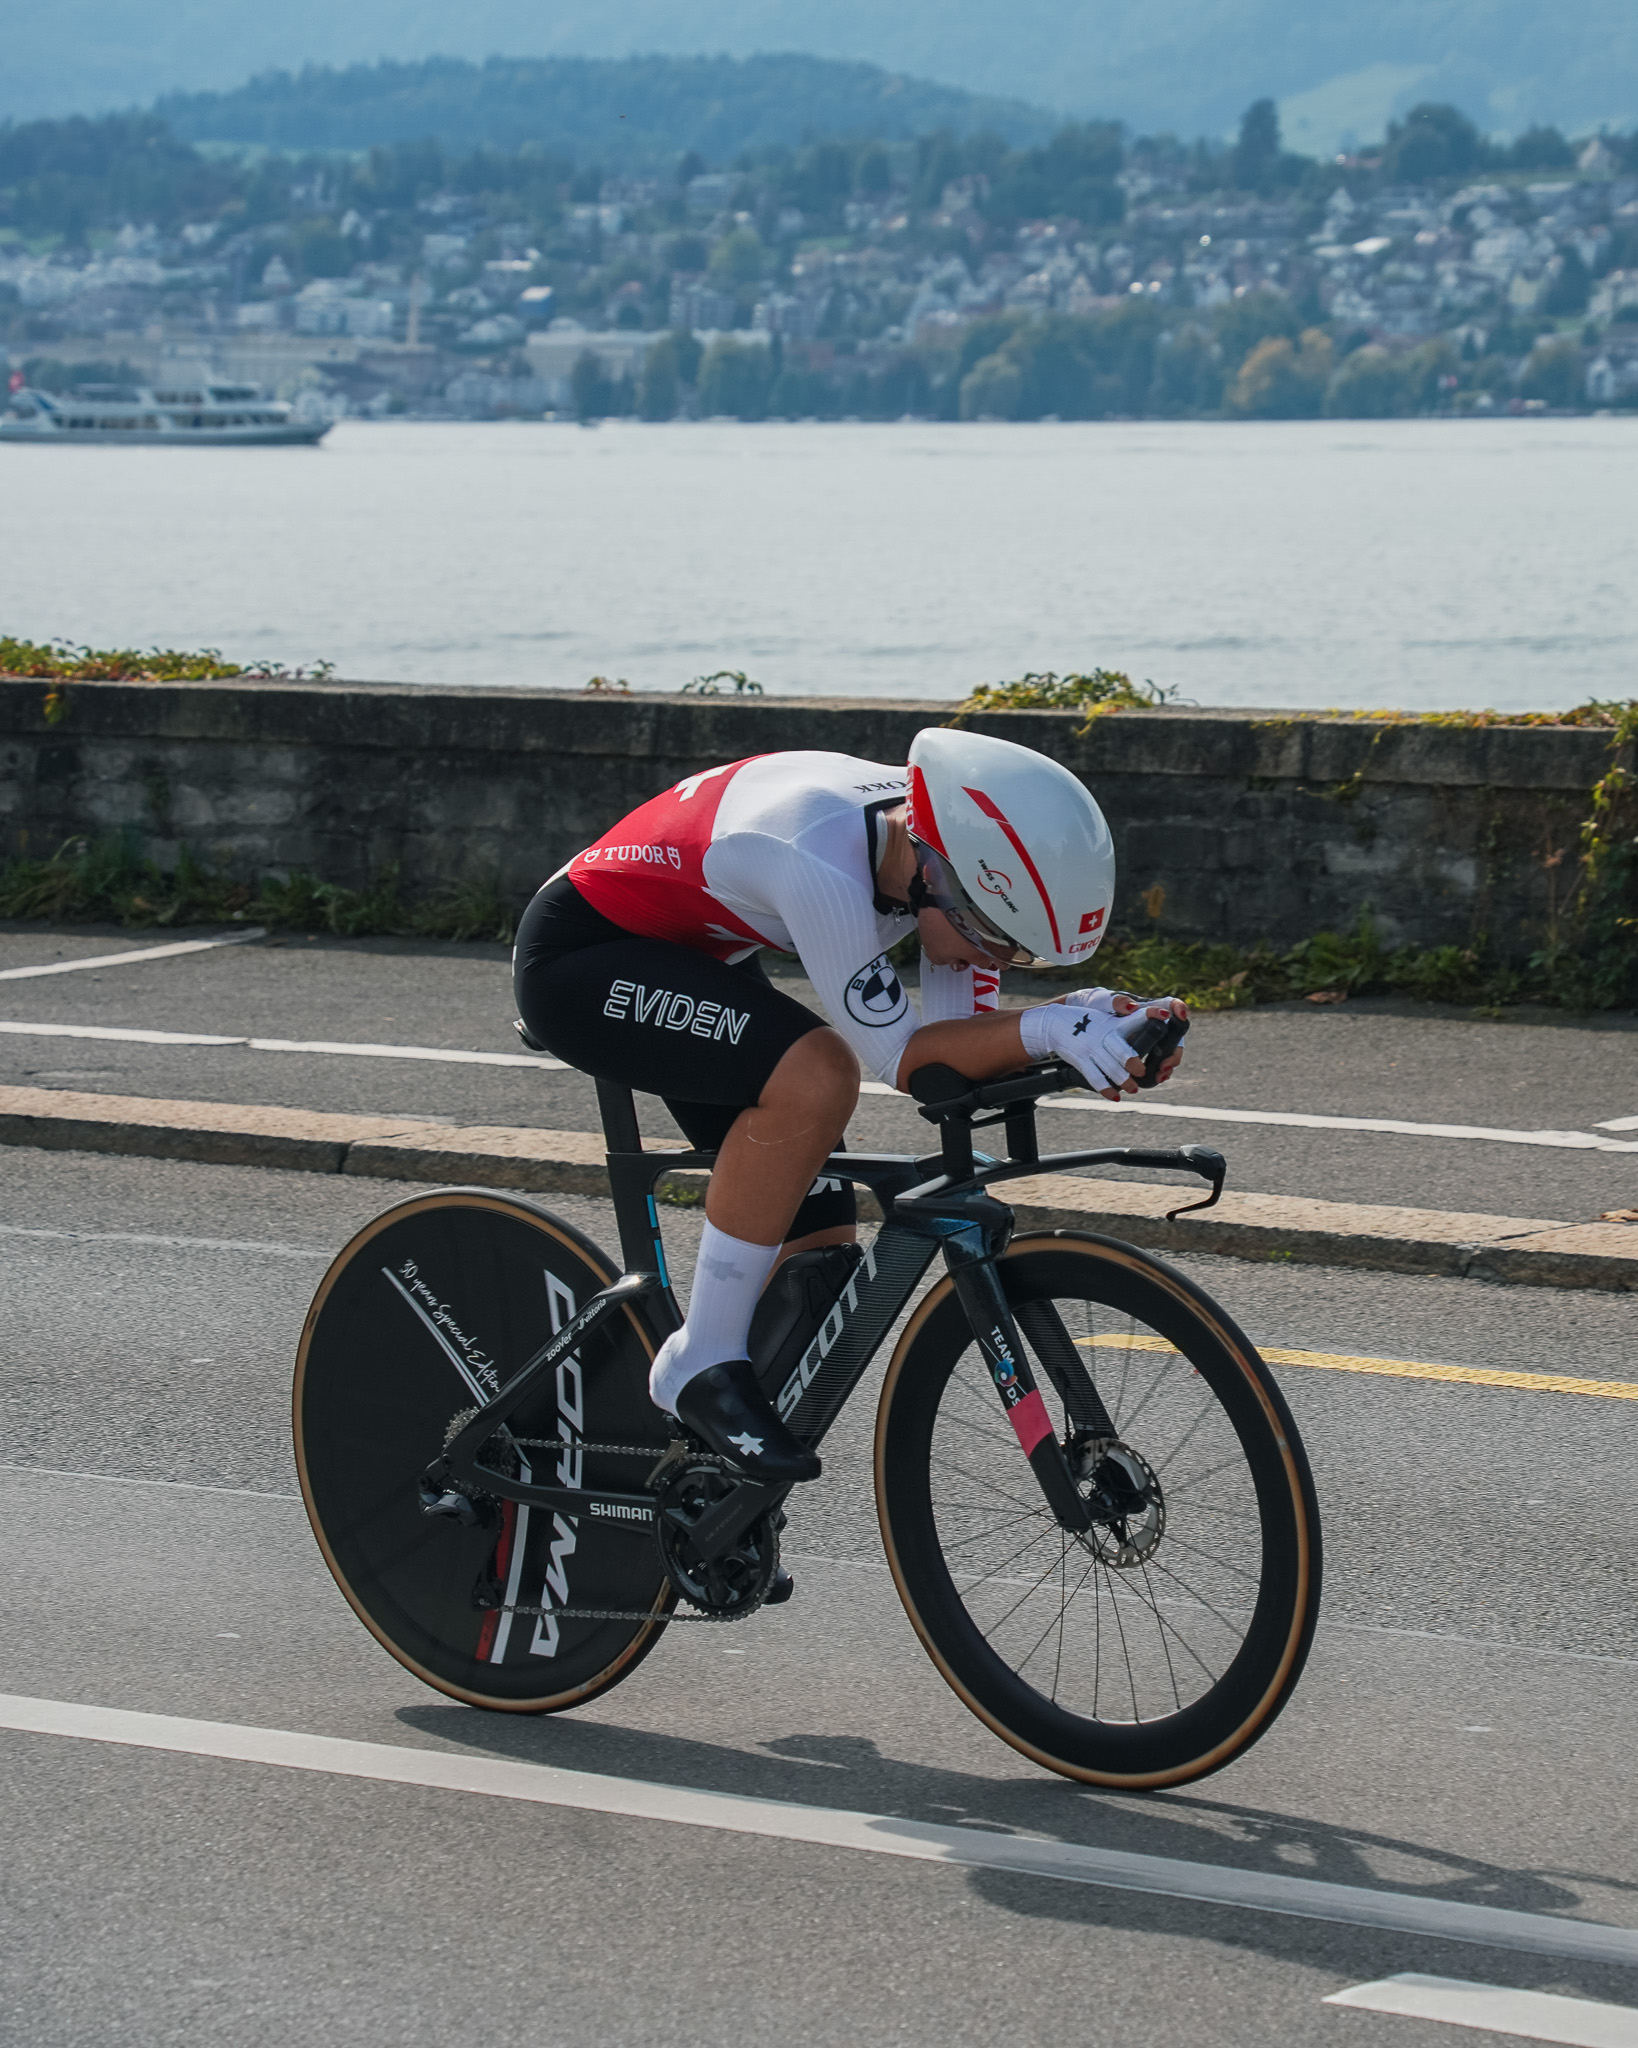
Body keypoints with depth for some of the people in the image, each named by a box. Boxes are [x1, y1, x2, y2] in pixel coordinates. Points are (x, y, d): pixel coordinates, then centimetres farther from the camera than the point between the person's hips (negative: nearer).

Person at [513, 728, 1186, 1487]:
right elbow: (901, 1060, -32)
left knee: (817, 1245, -1)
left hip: (693, 958, 9)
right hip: (577, 960, -9)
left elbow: (955, 1039, -13)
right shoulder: (823, 862, -38)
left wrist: (1085, 1024, -29)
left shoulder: (947, 840, -14)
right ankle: (703, 1366, -18)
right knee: (816, 1075, -32)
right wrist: (1044, 1031, -42)